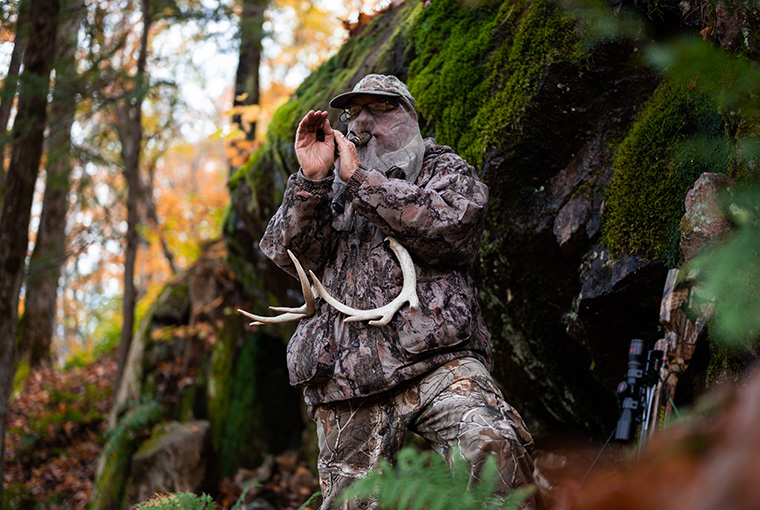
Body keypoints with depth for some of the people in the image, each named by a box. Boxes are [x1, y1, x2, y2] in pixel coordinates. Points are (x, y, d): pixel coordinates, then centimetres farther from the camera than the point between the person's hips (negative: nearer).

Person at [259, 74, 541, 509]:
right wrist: (312, 177, -5)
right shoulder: (331, 188, 26)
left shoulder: (446, 171, 17)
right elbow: (290, 252, 9)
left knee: (491, 447, -31)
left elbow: (448, 228, -7)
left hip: (437, 360, -3)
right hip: (346, 372, 3)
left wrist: (361, 179, -7)